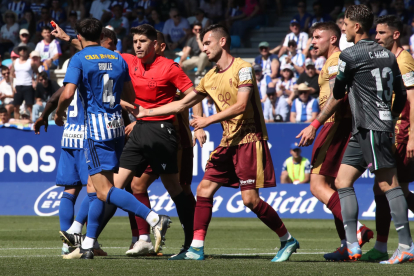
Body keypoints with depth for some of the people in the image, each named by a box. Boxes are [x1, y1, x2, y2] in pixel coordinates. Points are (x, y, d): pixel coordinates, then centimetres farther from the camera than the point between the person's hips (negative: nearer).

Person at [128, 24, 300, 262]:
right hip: (229, 141, 8)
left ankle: (287, 240, 3)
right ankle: (197, 248, 1)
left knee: (250, 199, -12)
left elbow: (240, 106, -19)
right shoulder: (210, 77, 14)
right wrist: (146, 112, 18)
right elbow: (182, 104, 20)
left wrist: (208, 120, -19)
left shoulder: (242, 68, -9)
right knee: (204, 190, 0)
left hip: (249, 139, -8)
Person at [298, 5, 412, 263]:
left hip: (371, 130, -8)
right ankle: (352, 246, 3)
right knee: (343, 182, 8)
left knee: (389, 184, -10)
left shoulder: (350, 55, -7)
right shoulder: (388, 55, 15)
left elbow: (337, 97, 1)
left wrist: (314, 125, 12)